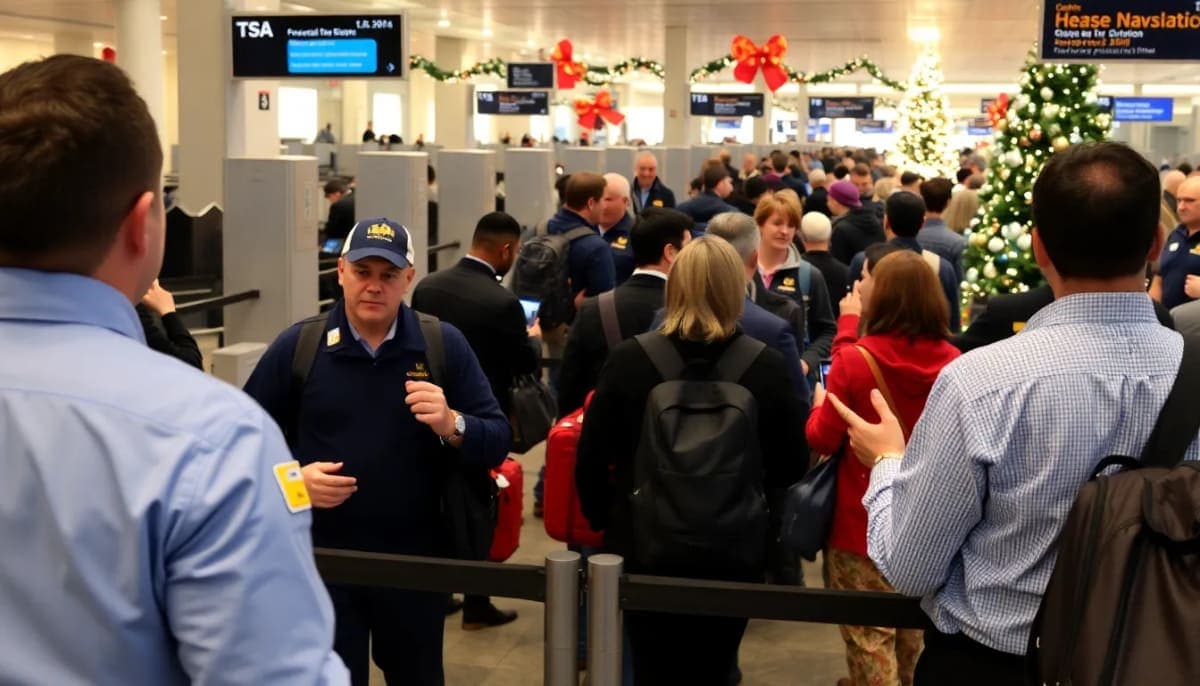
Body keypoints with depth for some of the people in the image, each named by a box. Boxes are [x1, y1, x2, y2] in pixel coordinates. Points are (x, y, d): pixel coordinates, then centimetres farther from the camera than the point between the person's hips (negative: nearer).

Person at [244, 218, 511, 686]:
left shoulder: (444, 345, -2)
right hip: (322, 560, -1)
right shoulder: (296, 347, -3)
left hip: (417, 561, 1)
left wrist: (452, 425, -23)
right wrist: (293, 478, -14)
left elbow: (497, 441, -3)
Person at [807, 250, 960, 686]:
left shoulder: (854, 360, -18)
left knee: (870, 639, 6)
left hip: (864, 524, -4)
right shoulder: (952, 362, -7)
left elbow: (822, 440, -10)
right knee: (916, 636, 20)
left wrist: (820, 403, 12)